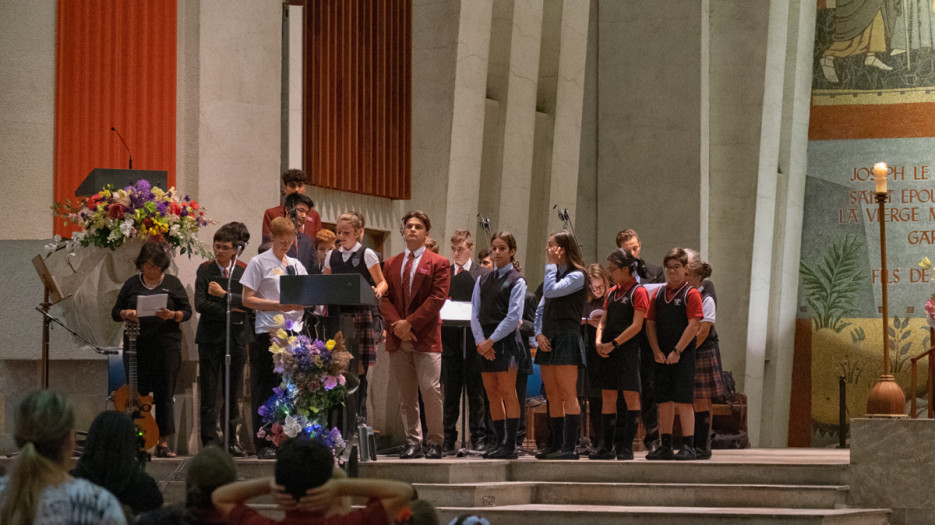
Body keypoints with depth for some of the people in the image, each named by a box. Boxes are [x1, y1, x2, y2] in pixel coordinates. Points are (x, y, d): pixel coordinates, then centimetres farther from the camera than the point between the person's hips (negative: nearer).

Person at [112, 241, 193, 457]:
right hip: (136, 346, 1)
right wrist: (127, 314, -10)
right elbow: (115, 312, 12)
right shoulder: (132, 284, 11)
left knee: (164, 394, -1)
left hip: (166, 345, -1)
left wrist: (172, 315, -14)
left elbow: (187, 311, 5)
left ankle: (163, 443, 3)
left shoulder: (172, 283, 7)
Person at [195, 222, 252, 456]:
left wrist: (224, 295, -13)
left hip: (236, 335, 1)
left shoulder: (244, 271, 5)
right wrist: (230, 310, -10)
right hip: (210, 336, -1)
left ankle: (231, 439, 12)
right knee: (209, 393, -3)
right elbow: (200, 304, -6)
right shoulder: (205, 270, 3)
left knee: (233, 391, 5)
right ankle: (210, 440, 0)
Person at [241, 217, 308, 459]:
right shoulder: (259, 262, 1)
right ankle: (263, 444, -1)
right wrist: (279, 305, -15)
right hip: (269, 332, -5)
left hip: (294, 330, 5)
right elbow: (248, 299, -4)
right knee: (266, 389, -4)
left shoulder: (296, 265, 18)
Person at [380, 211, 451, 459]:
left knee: (430, 389, -11)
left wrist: (410, 322, -13)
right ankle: (412, 441, 9)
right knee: (406, 394, 4)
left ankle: (434, 441, -3)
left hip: (426, 336, -4)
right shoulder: (391, 264, 16)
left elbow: (437, 299, -6)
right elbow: (384, 298, 9)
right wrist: (396, 324, -8)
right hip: (398, 338, 4)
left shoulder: (439, 263, 3)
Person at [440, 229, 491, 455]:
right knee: (450, 392, 4)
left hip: (475, 341, -2)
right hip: (450, 340, 2)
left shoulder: (484, 275, 5)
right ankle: (449, 439, 7)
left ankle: (478, 437, 6)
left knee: (477, 392, 1)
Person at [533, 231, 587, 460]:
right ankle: (555, 446, 10)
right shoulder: (554, 274, 19)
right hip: (548, 339, 8)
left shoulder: (576, 275, -6)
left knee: (568, 394, -10)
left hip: (567, 337, -8)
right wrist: (539, 333, 3)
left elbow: (551, 291, -21)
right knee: (552, 396, 7)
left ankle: (569, 447, -12)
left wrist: (552, 264, -8)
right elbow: (541, 309, 19)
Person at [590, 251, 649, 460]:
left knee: (631, 396, -6)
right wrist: (599, 342, -3)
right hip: (607, 351, 7)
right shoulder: (612, 293, 16)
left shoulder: (638, 292, -5)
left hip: (628, 349, -7)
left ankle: (627, 447, -4)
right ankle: (608, 447, 9)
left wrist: (613, 344, -15)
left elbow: (636, 325, -13)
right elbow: (602, 321, 16)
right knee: (607, 398, 5)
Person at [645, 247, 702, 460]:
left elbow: (693, 325, -10)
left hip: (683, 357, -5)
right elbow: (650, 324, 10)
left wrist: (677, 351, -14)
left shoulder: (691, 294, -4)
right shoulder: (658, 295, 12)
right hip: (662, 358, 5)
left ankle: (688, 446, -4)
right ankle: (665, 447, 11)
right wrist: (657, 351, -2)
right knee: (664, 402, 6)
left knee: (683, 402, -7)